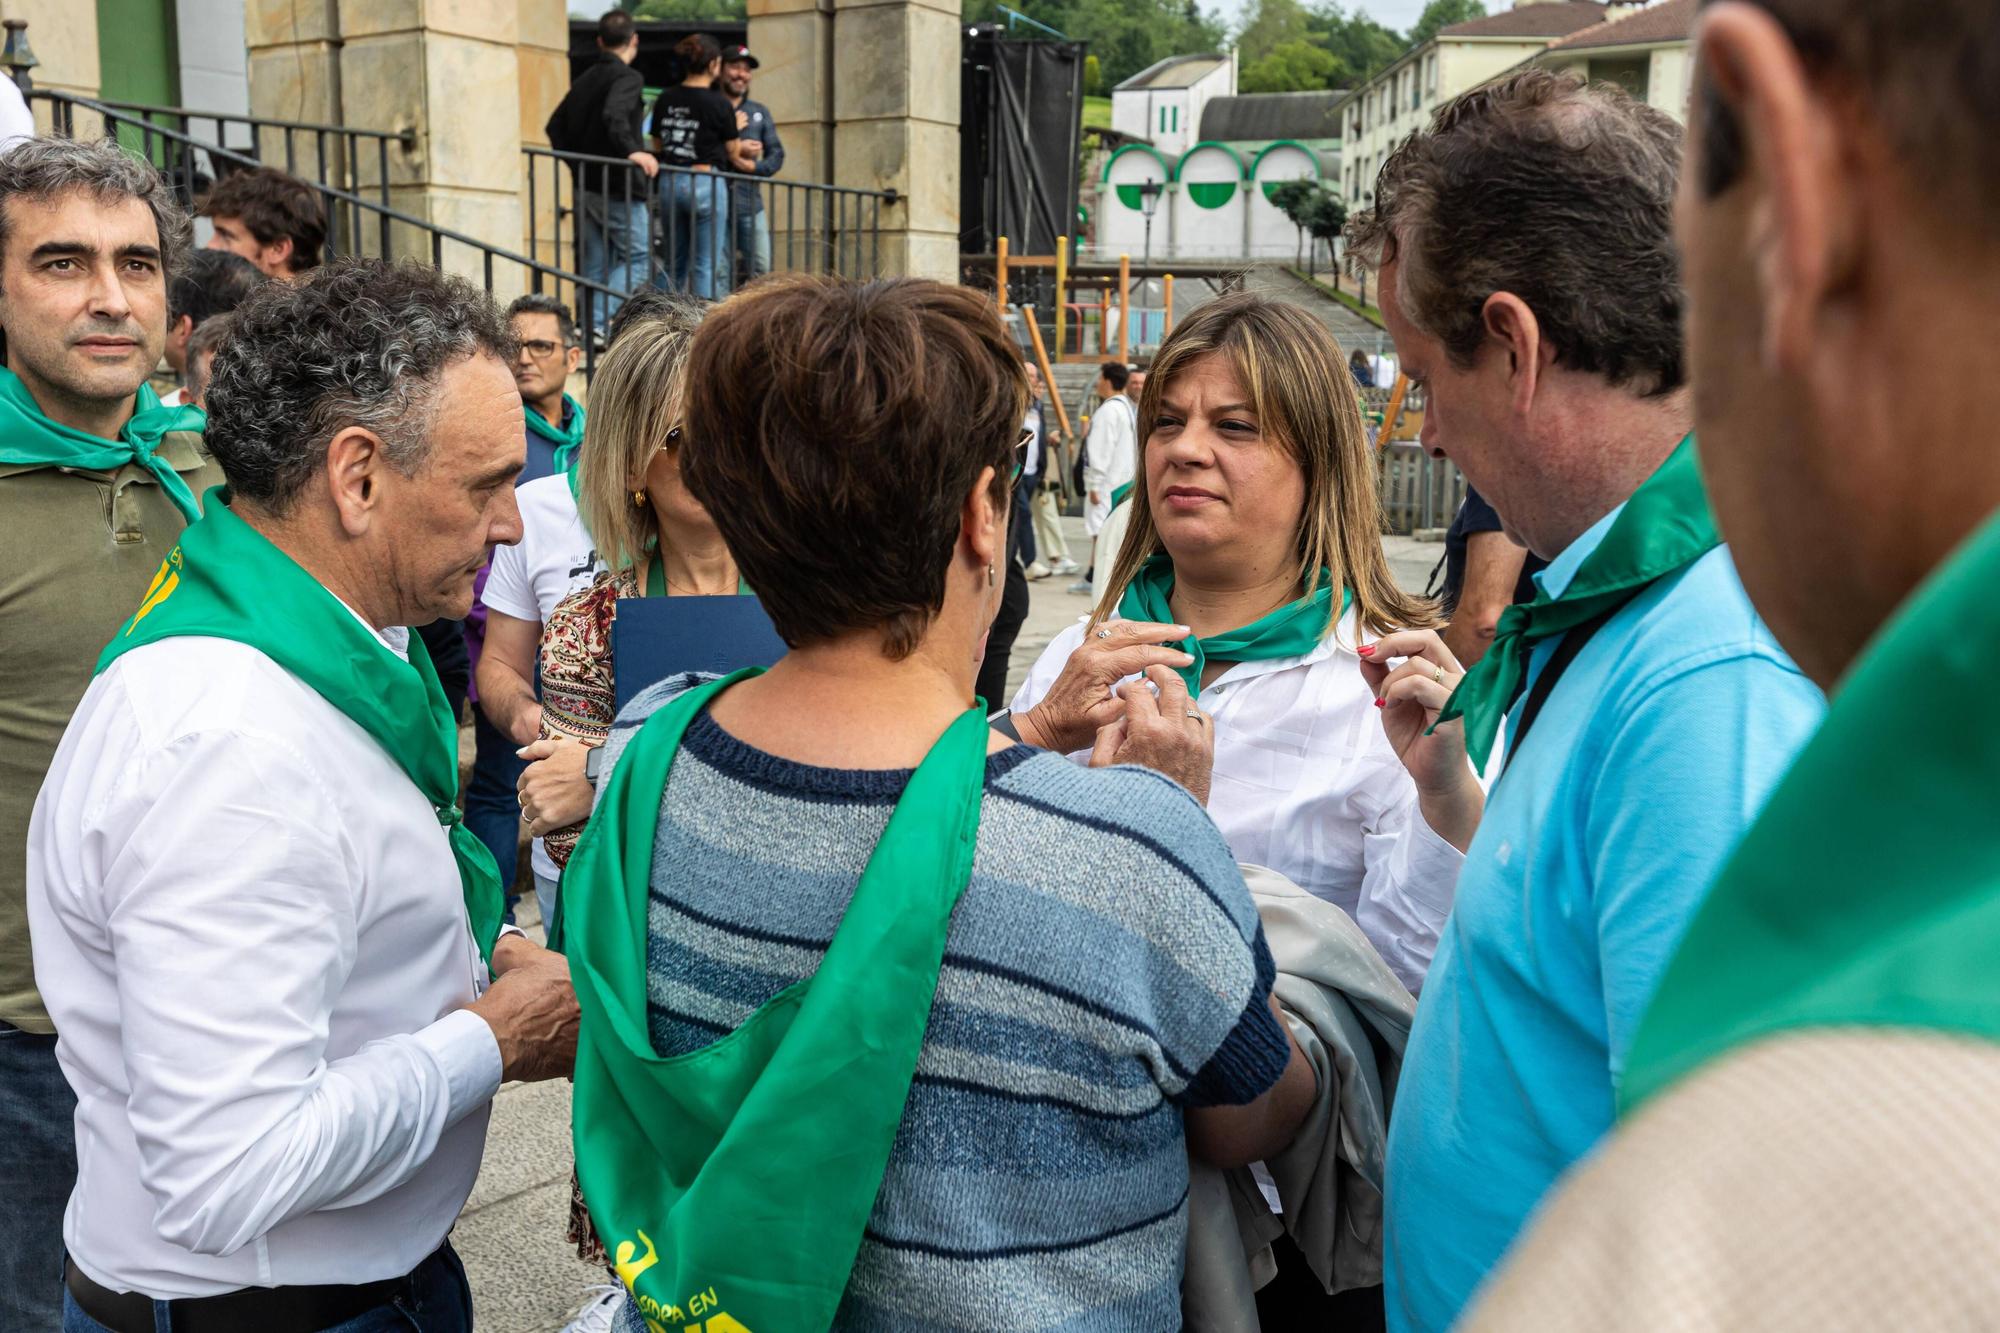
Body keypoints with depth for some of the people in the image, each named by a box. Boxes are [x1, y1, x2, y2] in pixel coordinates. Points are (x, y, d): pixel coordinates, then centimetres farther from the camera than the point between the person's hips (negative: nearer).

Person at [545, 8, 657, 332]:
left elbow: (555, 126, 16)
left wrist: (577, 164, 20)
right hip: (618, 188, -8)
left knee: (594, 267, 10)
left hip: (586, 187, 8)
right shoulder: (628, 77, -8)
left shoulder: (584, 78, 16)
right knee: (638, 258, -3)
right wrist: (632, 151, -30)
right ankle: (600, 323, -17)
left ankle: (590, 330, 10)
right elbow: (614, 116, -27)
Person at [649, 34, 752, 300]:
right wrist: (750, 165, 21)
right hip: (705, 184, -6)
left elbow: (657, 146, 14)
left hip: (669, 182, 6)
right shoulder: (718, 104, -9)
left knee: (675, 263, 16)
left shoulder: (665, 99, 6)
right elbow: (733, 153, 1)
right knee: (707, 265, 0)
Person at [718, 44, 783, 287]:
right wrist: (735, 149, -10)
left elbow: (777, 155, 12)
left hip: (751, 204, 3)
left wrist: (753, 166, -6)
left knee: (760, 271, -4)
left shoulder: (759, 112, 16)